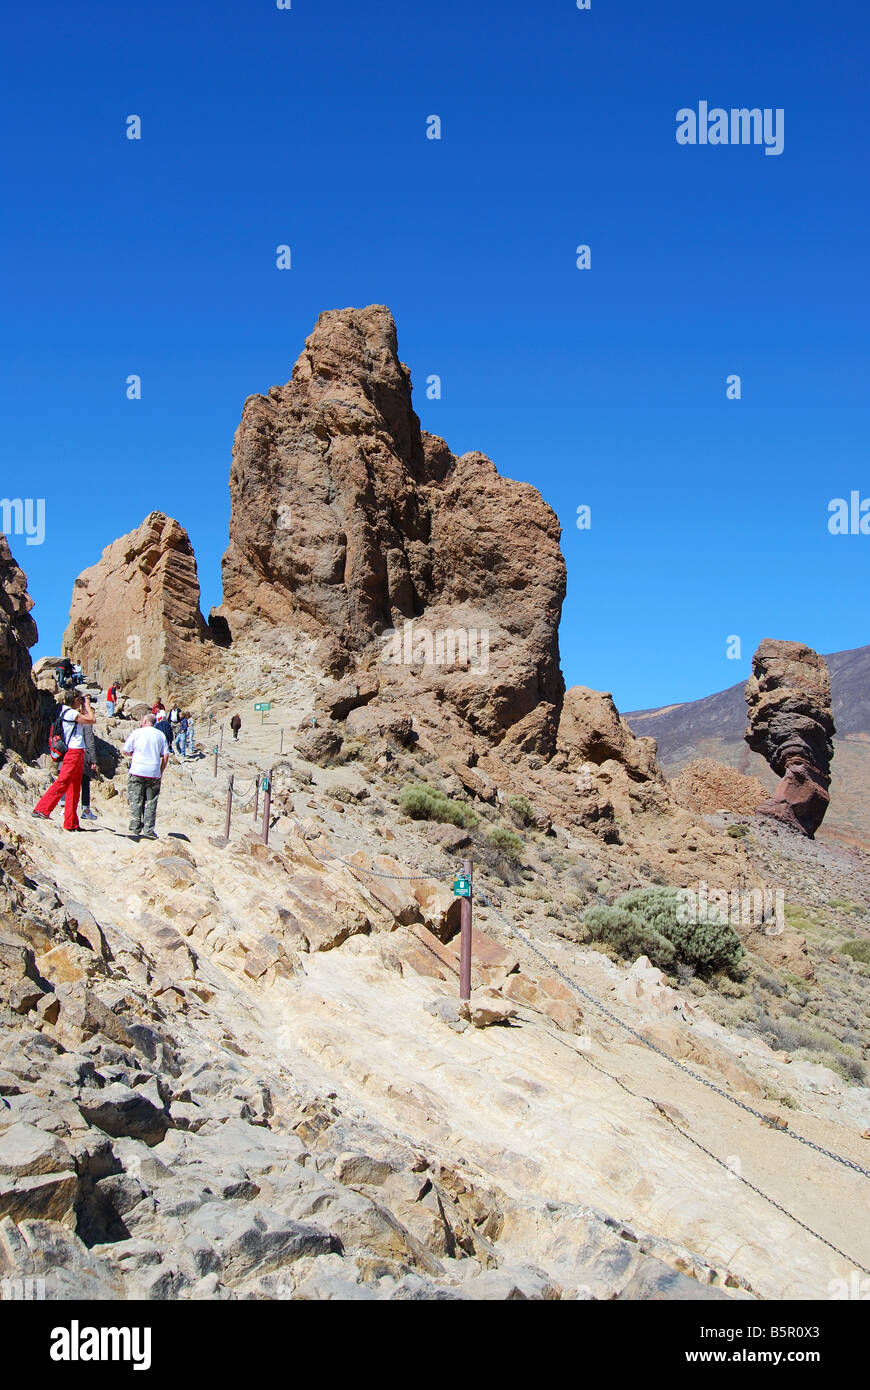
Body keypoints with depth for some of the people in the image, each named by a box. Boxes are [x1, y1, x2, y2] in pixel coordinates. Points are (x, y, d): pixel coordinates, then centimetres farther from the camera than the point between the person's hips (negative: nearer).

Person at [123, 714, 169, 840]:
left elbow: (125, 752, 3)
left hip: (138, 772, -2)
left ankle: (135, 829, 0)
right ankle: (149, 830, 2)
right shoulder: (160, 735, 8)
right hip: (154, 773, 2)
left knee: (135, 801, 3)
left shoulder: (136, 733, 2)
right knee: (151, 803, 4)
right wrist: (161, 772, 12)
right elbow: (166, 755, 4)